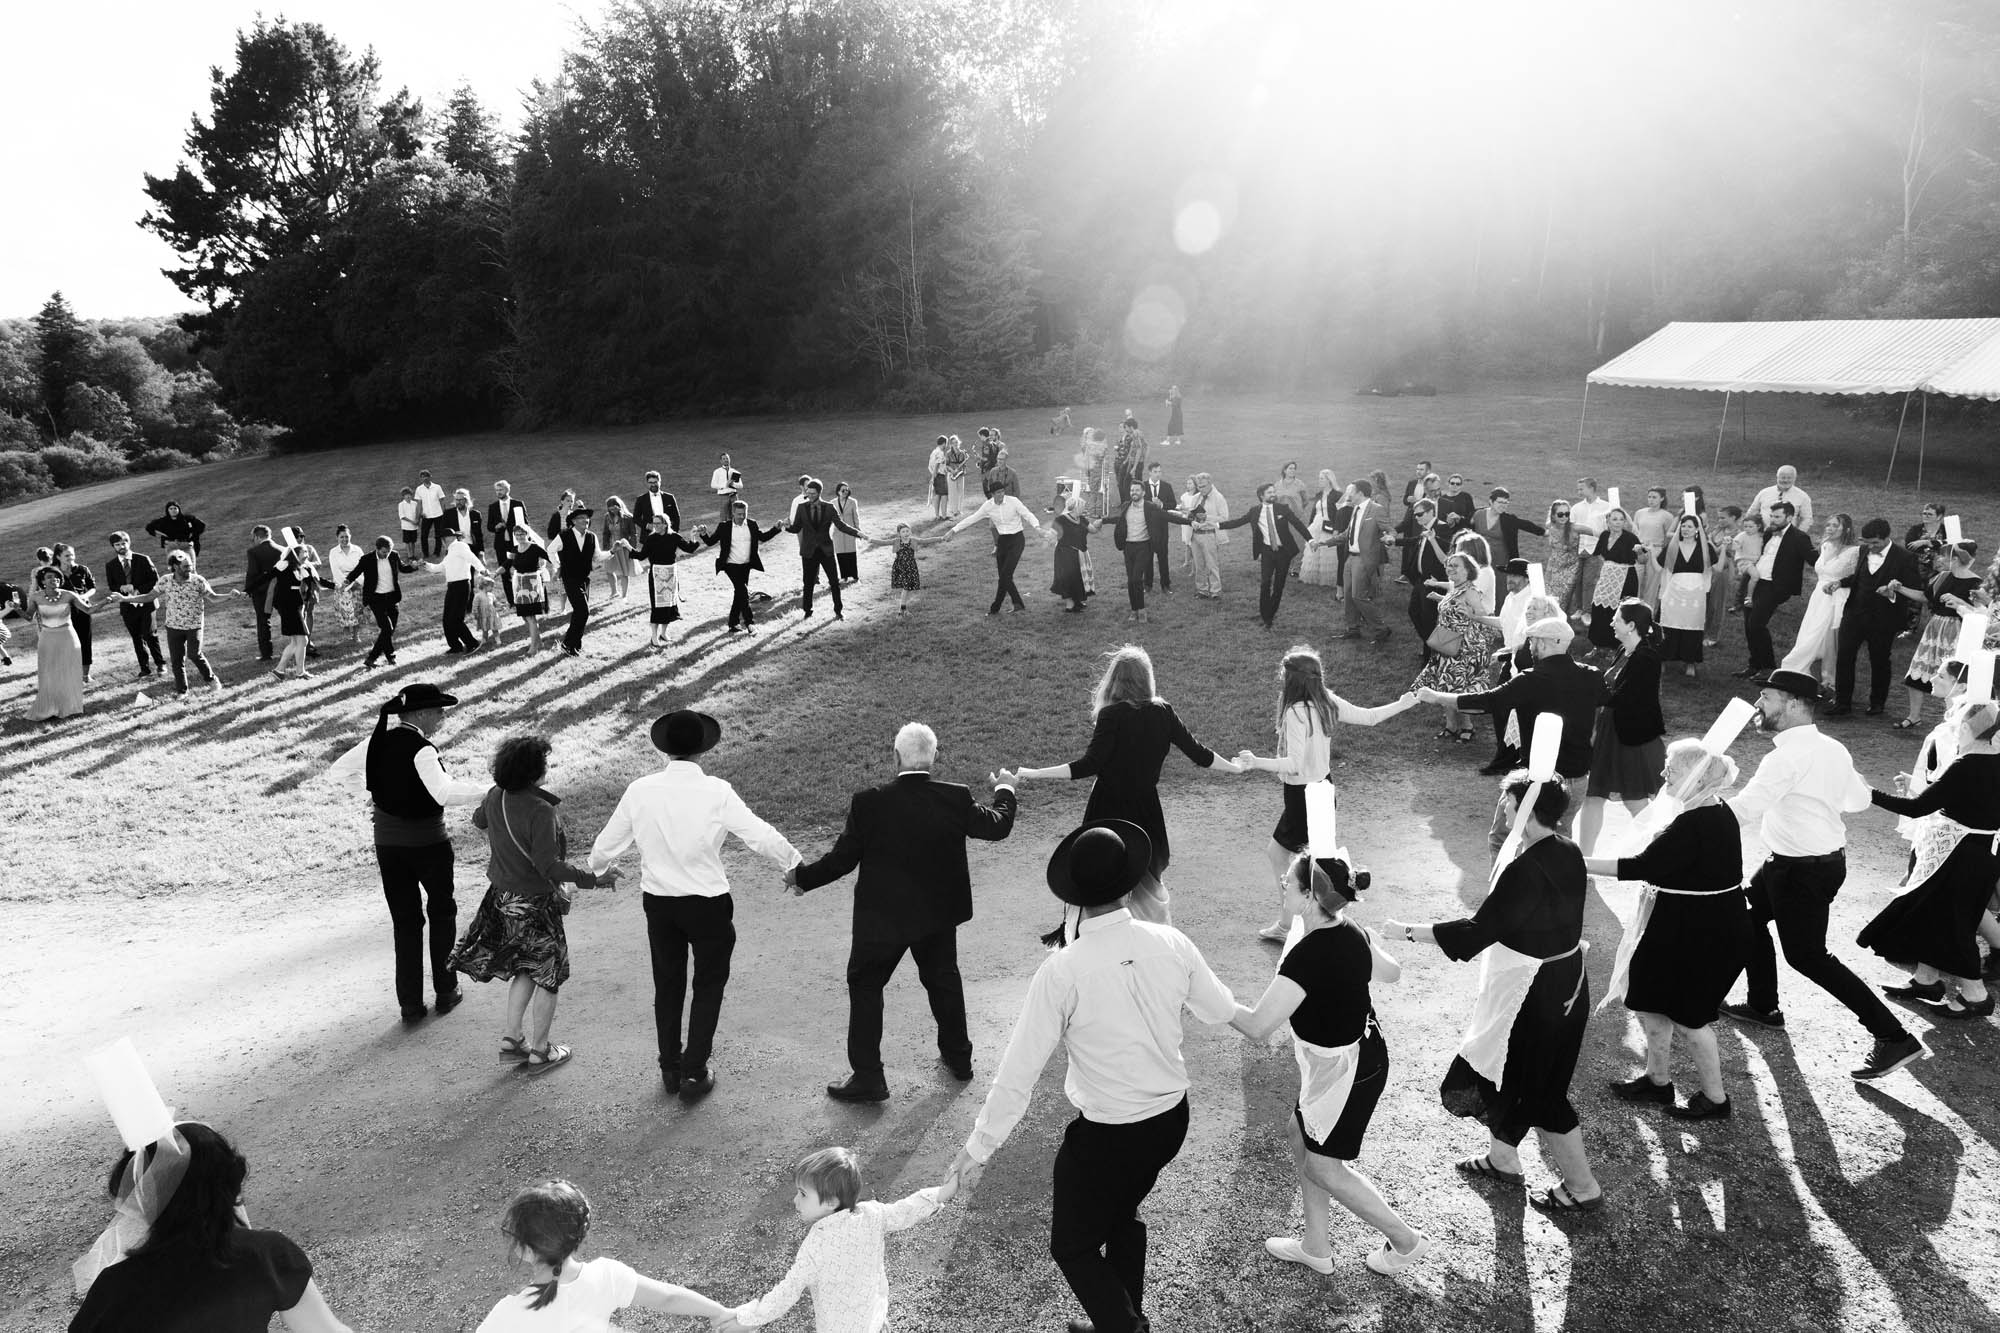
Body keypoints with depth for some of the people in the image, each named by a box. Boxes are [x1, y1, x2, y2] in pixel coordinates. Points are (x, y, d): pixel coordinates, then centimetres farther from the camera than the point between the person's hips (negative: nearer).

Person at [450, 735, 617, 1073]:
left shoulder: (495, 798, -4)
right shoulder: (540, 810, -28)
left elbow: (479, 821, 19)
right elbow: (548, 866, -30)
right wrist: (593, 879, -24)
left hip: (502, 898, 7)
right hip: (535, 904, -7)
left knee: (525, 969, 24)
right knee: (548, 974, 10)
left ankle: (512, 1039, 25)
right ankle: (539, 1051, 19)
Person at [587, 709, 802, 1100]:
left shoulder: (640, 791, -8)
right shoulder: (716, 792, -19)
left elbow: (607, 844, 4)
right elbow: (762, 837, -17)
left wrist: (597, 869, 26)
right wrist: (795, 865, 1)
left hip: (658, 902, 4)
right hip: (708, 903, -3)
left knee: (667, 985, 21)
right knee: (708, 987, 15)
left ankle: (670, 1068, 34)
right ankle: (693, 1072, 18)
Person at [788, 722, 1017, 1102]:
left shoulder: (868, 803, -19)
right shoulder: (957, 798, -13)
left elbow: (842, 859, -11)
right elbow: (998, 826, 3)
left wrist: (801, 877, 7)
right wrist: (1004, 791, 23)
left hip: (882, 917, -3)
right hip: (940, 913, 3)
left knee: (864, 985, 13)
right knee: (944, 978, 24)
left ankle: (868, 1078, 14)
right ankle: (958, 1057, 39)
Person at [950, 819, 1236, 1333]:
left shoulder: (1062, 971, -25)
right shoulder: (1171, 944, -14)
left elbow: (1020, 1069, -19)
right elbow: (1221, 1011, 4)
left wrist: (980, 1145, -7)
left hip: (1104, 1134, -6)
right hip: (1171, 1117, 6)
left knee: (1074, 1245, 18)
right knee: (1122, 1214, 31)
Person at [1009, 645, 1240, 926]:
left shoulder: (1112, 715, -15)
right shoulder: (1163, 713, -2)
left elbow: (1090, 764, -21)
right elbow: (1198, 754, 4)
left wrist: (1036, 774, -19)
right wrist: (1235, 768, 20)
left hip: (1109, 811, -4)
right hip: (1147, 813, 4)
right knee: (1149, 879, 20)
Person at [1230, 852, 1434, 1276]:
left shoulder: (1307, 954, -33)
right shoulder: (1351, 931, -7)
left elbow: (1258, 1027, -31)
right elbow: (1391, 972, 12)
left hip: (1343, 1072, -9)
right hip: (1364, 1054, 9)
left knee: (1323, 1167, 12)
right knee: (1301, 1136, 21)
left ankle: (1407, 1240, 29)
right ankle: (1315, 1246, 36)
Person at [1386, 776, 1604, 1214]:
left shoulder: (1526, 871, -29)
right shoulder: (1568, 853, -2)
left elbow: (1478, 931, -27)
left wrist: (1410, 931, -20)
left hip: (1535, 994, -9)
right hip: (1567, 984, 9)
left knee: (1538, 1090, 9)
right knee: (1503, 1072, 22)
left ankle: (1583, 1188, 24)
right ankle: (1502, 1159, 39)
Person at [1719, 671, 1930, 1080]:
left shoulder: (1788, 757, -25)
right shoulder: (1832, 748, 3)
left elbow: (1741, 809, -30)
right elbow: (1859, 798, 16)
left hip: (1803, 872, -9)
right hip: (1829, 858, 9)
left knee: (1807, 955, 1)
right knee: (1748, 914, 21)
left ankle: (1895, 1038, 5)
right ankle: (1762, 1006, 34)